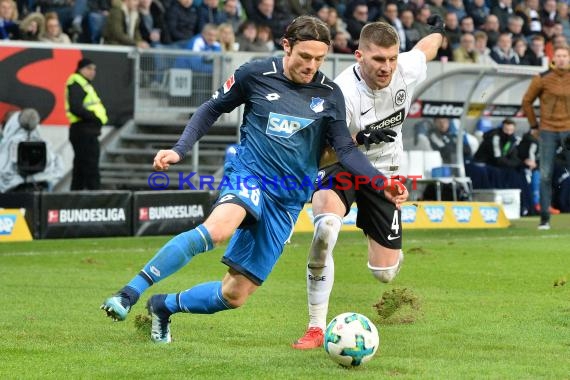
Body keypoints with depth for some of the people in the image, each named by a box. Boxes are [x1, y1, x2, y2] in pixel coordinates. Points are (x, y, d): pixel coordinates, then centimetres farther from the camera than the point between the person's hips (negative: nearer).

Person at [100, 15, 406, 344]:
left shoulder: (329, 94, 2)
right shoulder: (255, 75, -4)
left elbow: (346, 149, 4)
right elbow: (212, 109, 8)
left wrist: (383, 184, -8)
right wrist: (180, 150, -3)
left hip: (289, 200, 3)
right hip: (249, 173, -3)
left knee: (236, 295, 1)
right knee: (217, 229, -39)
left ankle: (165, 306, 28)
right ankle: (131, 293, -36)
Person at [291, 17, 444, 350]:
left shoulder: (407, 70, -18)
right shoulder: (342, 94, -31)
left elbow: (426, 49, 8)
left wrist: (438, 31, 32)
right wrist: (357, 140, -50)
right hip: (339, 164, -4)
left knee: (385, 273, 0)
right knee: (326, 228, -36)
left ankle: (390, 252, 43)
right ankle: (316, 329, -24)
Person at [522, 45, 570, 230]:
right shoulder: (542, 79, -2)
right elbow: (527, 101, 8)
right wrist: (534, 125, 7)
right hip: (548, 131, -1)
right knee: (545, 176, -1)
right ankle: (545, 218, 4)